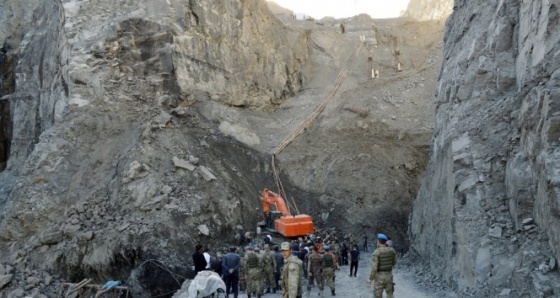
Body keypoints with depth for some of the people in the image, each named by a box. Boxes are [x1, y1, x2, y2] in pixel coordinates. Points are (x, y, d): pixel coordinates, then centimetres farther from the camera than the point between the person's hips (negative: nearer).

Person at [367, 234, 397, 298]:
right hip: (389, 276, 4)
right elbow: (394, 262, 13)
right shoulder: (392, 250, -3)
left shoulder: (376, 253, -19)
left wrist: (370, 279, -10)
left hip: (379, 277, -4)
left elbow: (374, 268, -22)